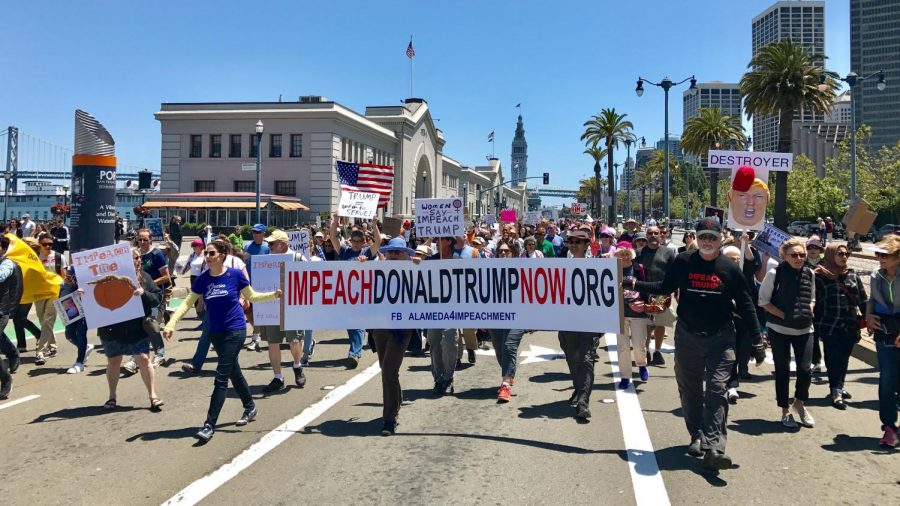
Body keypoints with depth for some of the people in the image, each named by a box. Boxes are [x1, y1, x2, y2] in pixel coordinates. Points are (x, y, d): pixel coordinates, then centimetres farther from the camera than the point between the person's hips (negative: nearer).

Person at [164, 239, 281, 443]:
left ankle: (210, 424, -4)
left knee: (221, 377, -8)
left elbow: (252, 297, 3)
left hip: (235, 330, -5)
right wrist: (171, 324, -9)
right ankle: (250, 407, 38)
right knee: (233, 372, 18)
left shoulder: (235, 275, -9)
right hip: (215, 332, 5)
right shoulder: (203, 279, -1)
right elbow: (187, 303, 1)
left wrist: (274, 294, -10)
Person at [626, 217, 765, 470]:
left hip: (720, 338, -2)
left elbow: (746, 306, 1)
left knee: (716, 390, -10)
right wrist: (635, 283, 1)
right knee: (689, 390, 11)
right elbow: (665, 287, 12)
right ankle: (697, 436, 27)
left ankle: (714, 447, -12)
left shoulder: (730, 269, -4)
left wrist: (757, 342, 0)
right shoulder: (683, 263, -2)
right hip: (687, 336, 2)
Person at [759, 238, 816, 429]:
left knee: (805, 370, -1)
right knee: (782, 370, 6)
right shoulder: (775, 273, -10)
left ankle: (800, 402, 28)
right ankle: (785, 411, 21)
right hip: (779, 329, -3)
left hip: (804, 329, 3)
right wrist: (784, 315, -13)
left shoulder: (810, 274, 3)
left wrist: (808, 312, -1)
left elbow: (812, 298, 18)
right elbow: (763, 300, -5)